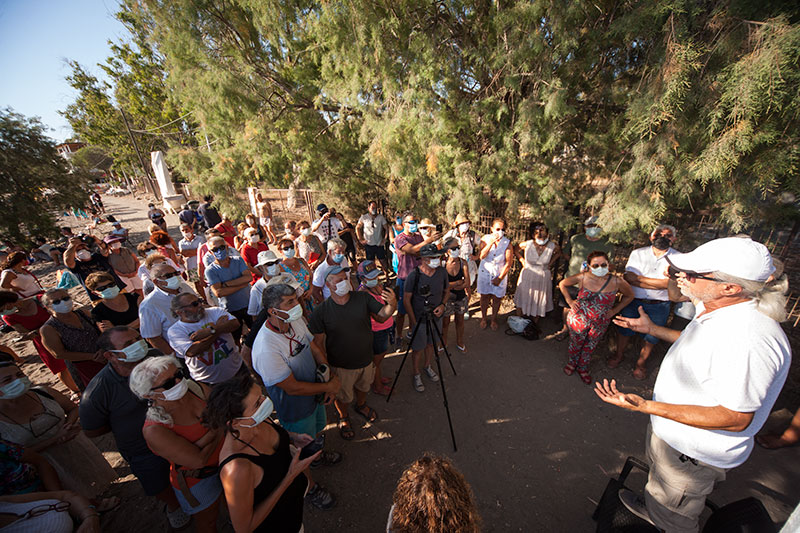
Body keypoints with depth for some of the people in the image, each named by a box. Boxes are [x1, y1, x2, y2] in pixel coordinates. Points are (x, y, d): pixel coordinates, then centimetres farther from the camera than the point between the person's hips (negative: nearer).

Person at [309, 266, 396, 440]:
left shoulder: (363, 298, -15)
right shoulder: (321, 311, -21)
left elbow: (382, 315, -16)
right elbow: (318, 342, -15)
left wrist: (392, 304, -38)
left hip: (366, 360, 3)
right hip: (341, 367, -2)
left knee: (363, 386, 31)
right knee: (342, 396, 23)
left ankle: (361, 405, 64)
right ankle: (344, 418, 56)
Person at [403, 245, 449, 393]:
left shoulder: (442, 272, -11)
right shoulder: (414, 275, -23)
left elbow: (447, 291, 7)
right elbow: (406, 299, -14)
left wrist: (442, 305, -11)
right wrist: (412, 320, -12)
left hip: (436, 317, 4)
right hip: (419, 319, -4)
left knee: (431, 344, 23)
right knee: (418, 348, 11)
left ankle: (428, 367, 49)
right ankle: (416, 375, 34)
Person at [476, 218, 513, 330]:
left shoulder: (507, 243, -10)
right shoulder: (485, 239, -8)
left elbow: (509, 263, -8)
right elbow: (481, 256, -21)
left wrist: (500, 278, -11)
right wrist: (491, 242, -29)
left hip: (500, 274, 0)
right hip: (485, 272, 1)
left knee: (497, 298, 9)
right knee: (485, 297, 11)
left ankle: (494, 318, 34)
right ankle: (483, 318, 32)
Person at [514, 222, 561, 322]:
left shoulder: (552, 246, -12)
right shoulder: (527, 244, -17)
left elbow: (559, 252, 12)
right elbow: (516, 250, 4)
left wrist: (551, 263, 3)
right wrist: (522, 261, -3)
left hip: (543, 277, 1)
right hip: (527, 276, -1)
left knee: (539, 302, 13)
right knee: (523, 299, 10)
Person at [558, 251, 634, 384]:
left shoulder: (617, 282, -15)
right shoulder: (582, 277, -18)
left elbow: (629, 296, 5)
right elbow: (562, 284, -1)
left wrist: (615, 310, -1)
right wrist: (569, 301, -6)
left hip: (600, 323, 1)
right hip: (579, 318, -1)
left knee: (590, 347, 20)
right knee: (575, 343, 17)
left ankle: (583, 368, 45)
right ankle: (572, 362, 47)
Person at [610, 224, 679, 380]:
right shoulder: (638, 253, -2)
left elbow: (667, 283, -16)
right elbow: (628, 277, -14)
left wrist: (640, 279, -17)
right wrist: (657, 283, -16)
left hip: (659, 306, 0)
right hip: (633, 301, 0)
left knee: (651, 337, 12)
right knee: (625, 329, 11)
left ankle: (640, 364, 34)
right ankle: (619, 355, 34)